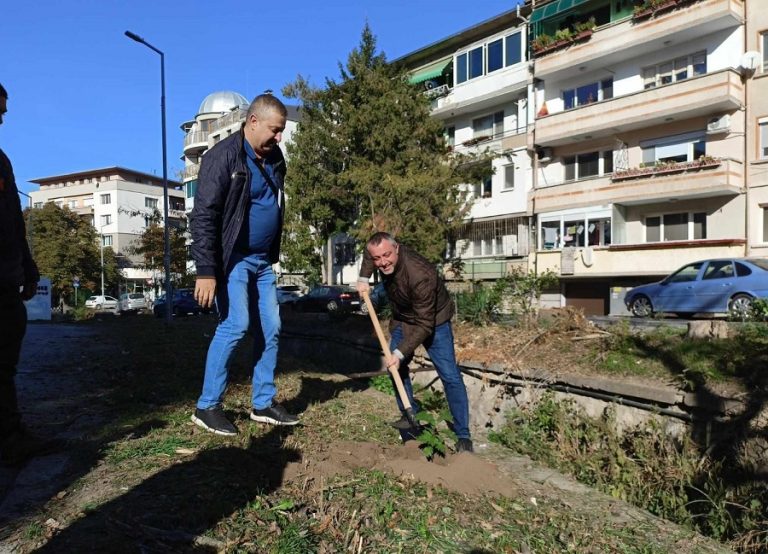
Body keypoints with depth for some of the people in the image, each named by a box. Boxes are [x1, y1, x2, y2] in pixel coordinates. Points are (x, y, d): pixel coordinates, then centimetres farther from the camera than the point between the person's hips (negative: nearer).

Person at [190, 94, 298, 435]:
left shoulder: (274, 158, 9)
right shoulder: (223, 156, -14)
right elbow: (203, 216, -19)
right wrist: (206, 271, -23)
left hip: (262, 260, 8)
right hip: (232, 259, -8)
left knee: (270, 329, 6)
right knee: (235, 325, -14)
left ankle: (263, 404, 18)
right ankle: (207, 407, 2)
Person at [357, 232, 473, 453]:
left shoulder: (421, 275, -39)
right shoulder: (382, 259, -18)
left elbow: (424, 325, -34)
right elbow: (368, 253, 10)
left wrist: (400, 353, -37)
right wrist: (364, 279, -4)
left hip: (433, 321, -7)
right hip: (402, 319, 7)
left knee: (449, 375, -12)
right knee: (395, 366, 7)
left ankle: (463, 435, -5)